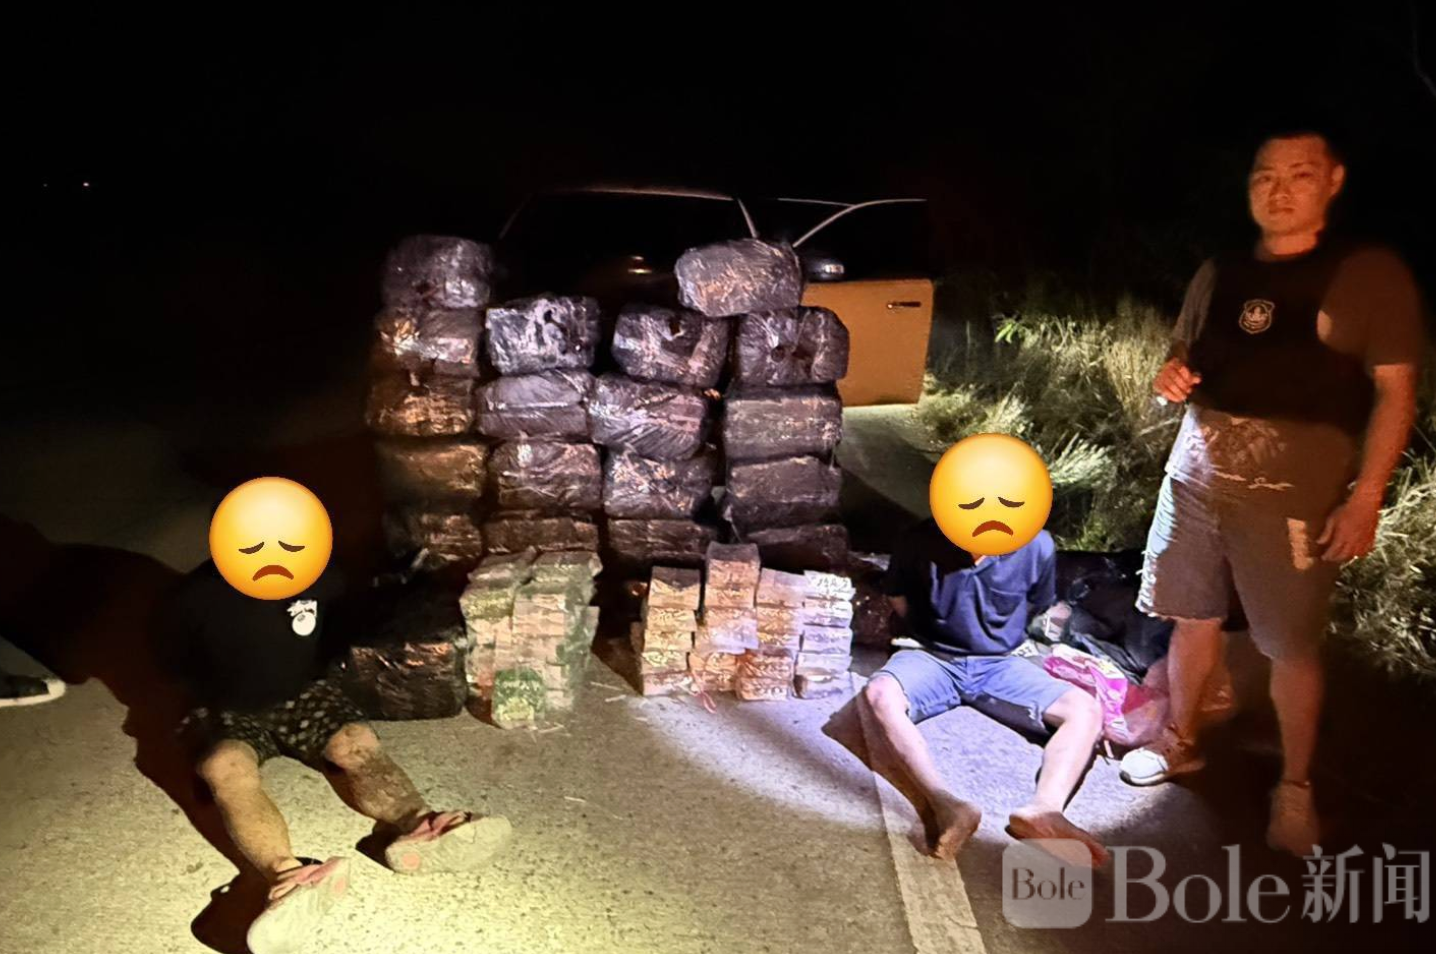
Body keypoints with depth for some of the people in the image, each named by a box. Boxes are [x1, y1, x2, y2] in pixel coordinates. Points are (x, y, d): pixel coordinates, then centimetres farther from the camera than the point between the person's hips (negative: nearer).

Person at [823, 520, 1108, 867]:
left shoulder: (1037, 546, -11)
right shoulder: (919, 542, -13)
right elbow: (899, 601, 8)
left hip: (999, 664, 2)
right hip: (935, 659, -2)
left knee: (1086, 710, -24)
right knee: (878, 695, -36)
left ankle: (1044, 810, -46)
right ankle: (945, 805, -51)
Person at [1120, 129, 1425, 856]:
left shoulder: (1370, 274, -6)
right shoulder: (1218, 273, 8)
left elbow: (1395, 392, -6)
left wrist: (1365, 498, -14)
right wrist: (1171, 376, -5)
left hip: (1294, 495, -4)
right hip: (1195, 478, 5)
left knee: (1292, 647, 4)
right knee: (1194, 618, 14)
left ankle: (1295, 787, 22)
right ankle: (1180, 743, 32)